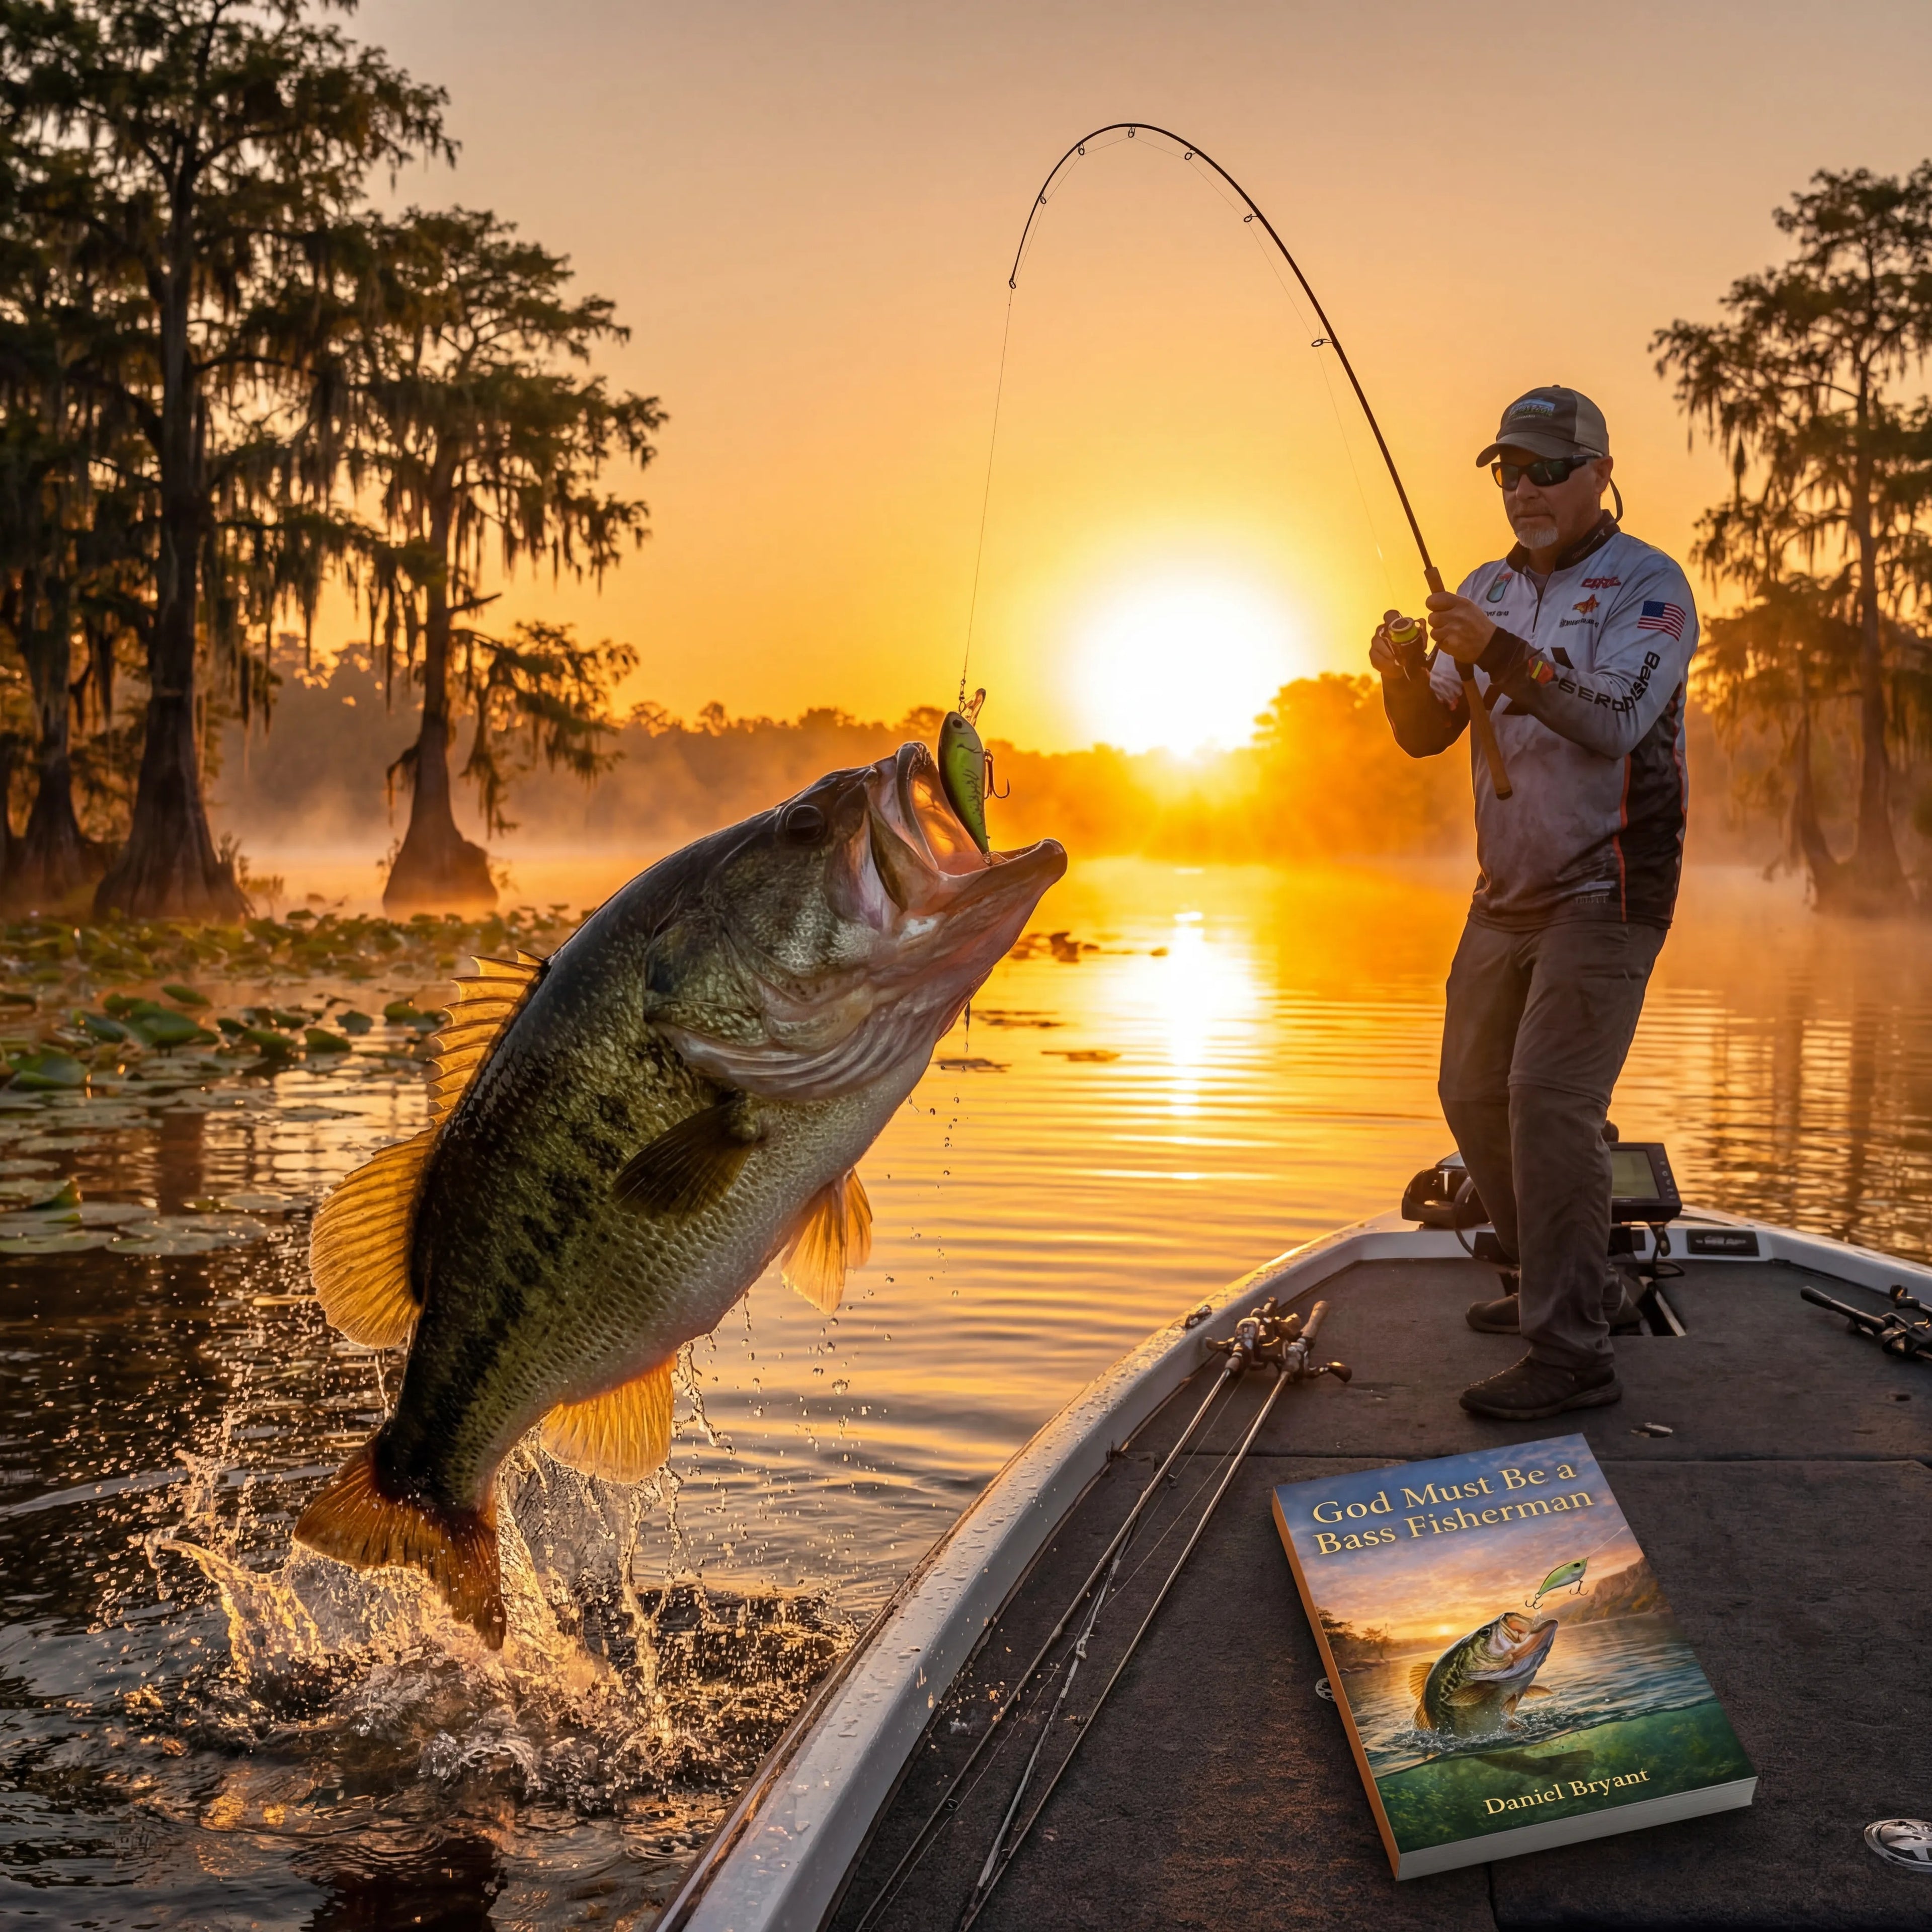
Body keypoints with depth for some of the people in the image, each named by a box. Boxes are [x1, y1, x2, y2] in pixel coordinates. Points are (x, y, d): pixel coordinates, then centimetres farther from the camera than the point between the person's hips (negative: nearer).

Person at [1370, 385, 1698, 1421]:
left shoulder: (1648, 585, -8)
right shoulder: (1489, 589, 12)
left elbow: (1615, 719, -24)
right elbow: (1427, 733, 8)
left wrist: (1500, 654, -33)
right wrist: (1404, 676, -13)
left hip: (1604, 894, -8)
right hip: (1507, 894, 8)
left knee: (1550, 1098, -16)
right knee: (1474, 1093, 12)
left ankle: (1571, 1351, -11)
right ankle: (1565, 1283, 29)